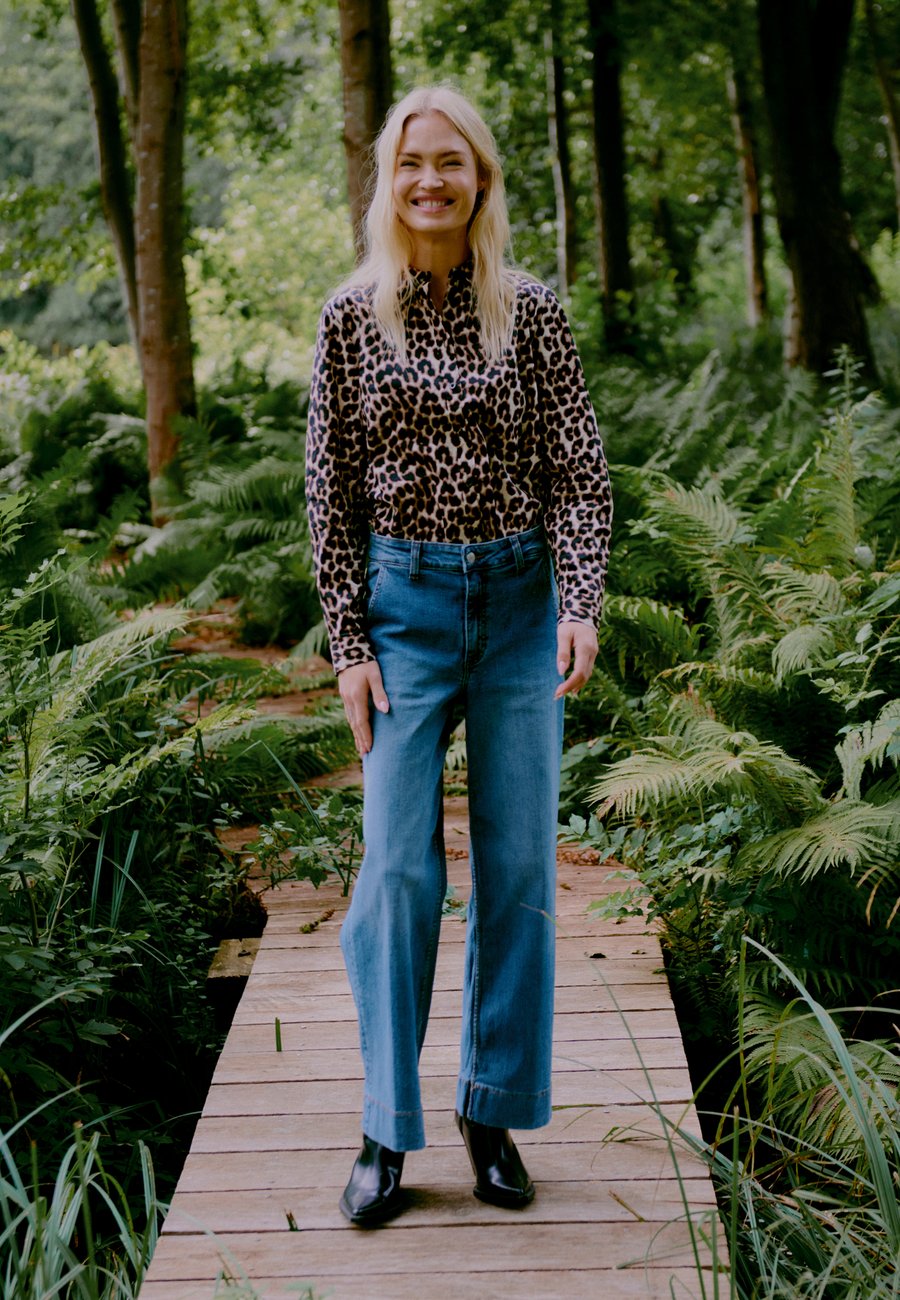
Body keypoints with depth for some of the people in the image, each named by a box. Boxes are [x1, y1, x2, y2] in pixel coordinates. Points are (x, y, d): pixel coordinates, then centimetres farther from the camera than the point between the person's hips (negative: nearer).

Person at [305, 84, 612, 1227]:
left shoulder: (530, 312, 3)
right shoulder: (351, 317, 3)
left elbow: (580, 470, 1)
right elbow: (331, 490, 3)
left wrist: (581, 604, -13)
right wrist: (348, 644, -3)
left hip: (520, 599, 1)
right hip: (403, 600, -1)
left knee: (518, 865, 3)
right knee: (399, 866, -4)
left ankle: (496, 1111, 17)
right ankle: (386, 1133, 7)